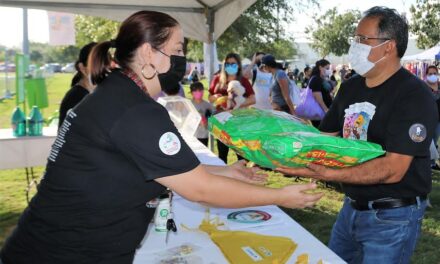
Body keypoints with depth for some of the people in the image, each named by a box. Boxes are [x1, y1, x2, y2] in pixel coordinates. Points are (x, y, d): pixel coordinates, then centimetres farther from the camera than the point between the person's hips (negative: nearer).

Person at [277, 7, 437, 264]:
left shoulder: (414, 95, -18)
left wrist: (327, 174, -36)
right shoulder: (350, 87, 5)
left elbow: (393, 170, -26)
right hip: (352, 206, 7)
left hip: (392, 217, -7)